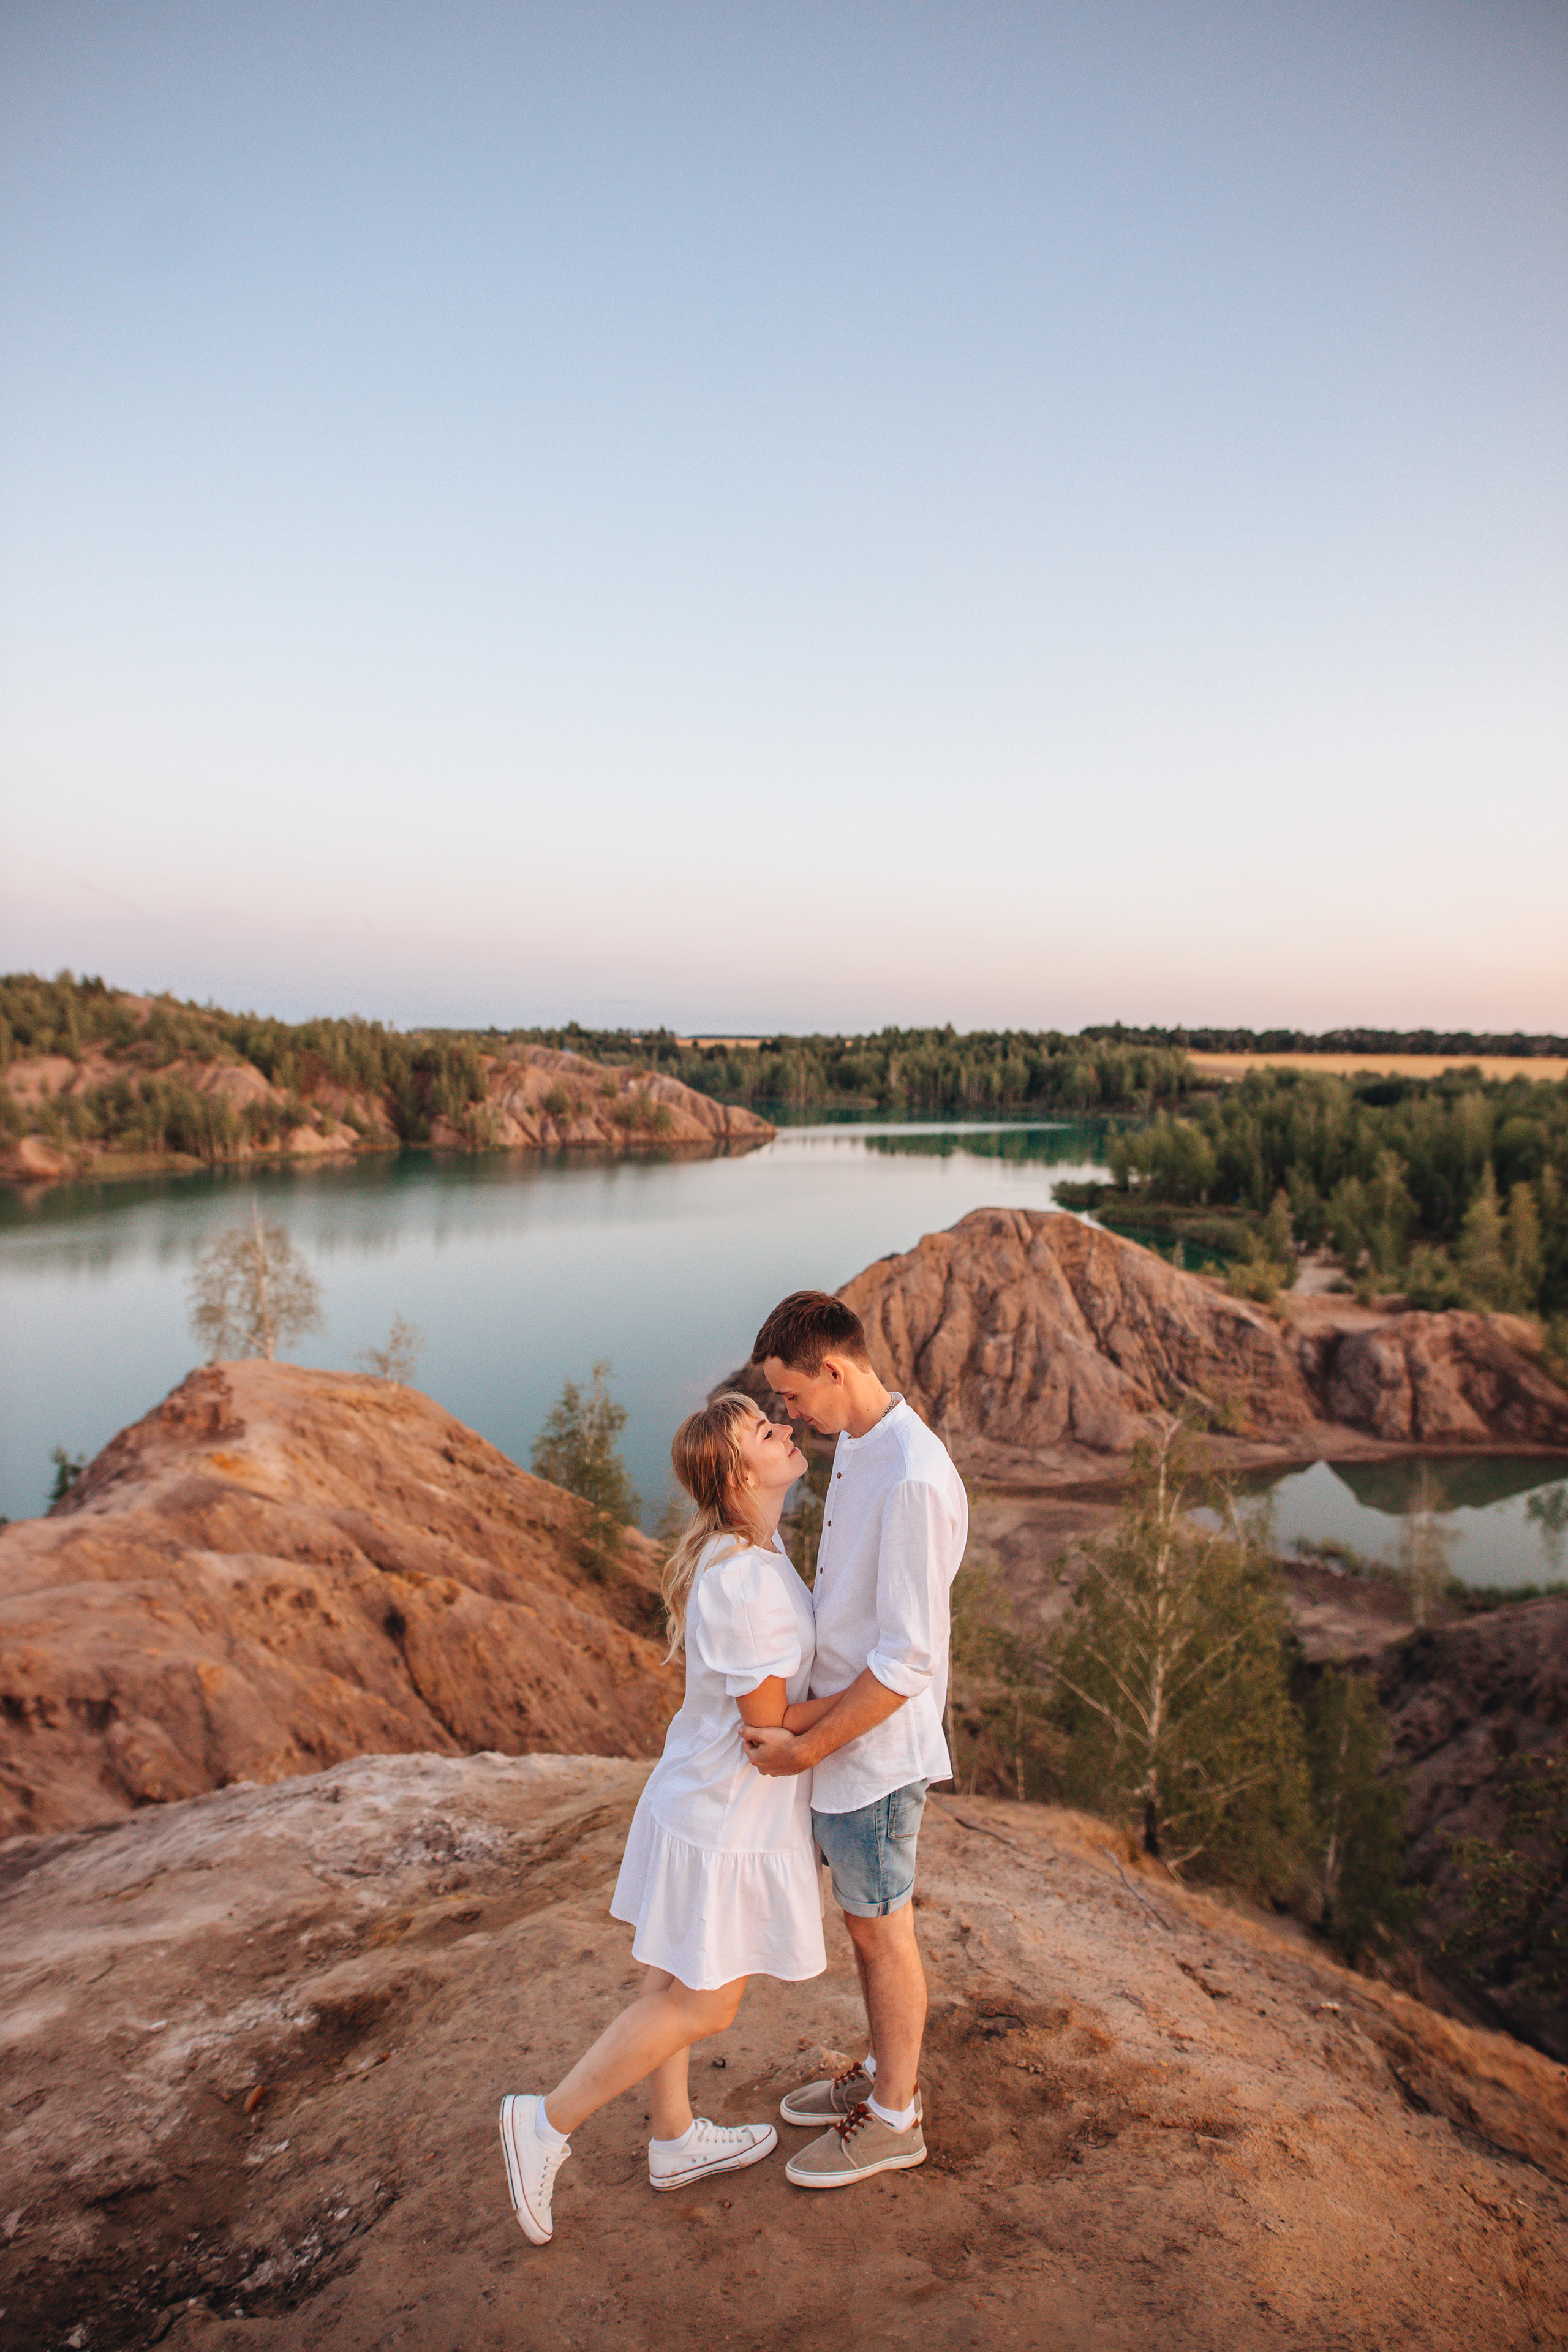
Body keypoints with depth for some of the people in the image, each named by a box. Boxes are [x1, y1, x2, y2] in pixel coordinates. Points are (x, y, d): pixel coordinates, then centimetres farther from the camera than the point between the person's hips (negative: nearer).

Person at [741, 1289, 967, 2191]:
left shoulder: (913, 1481, -29)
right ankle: (886, 2072, 43)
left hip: (877, 1748, -8)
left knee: (883, 1931, 11)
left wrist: (805, 1748, -20)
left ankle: (894, 2119, 32)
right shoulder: (858, 1445, 1)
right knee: (868, 1920, 23)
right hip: (841, 1728, 9)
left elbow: (905, 1662, -27)